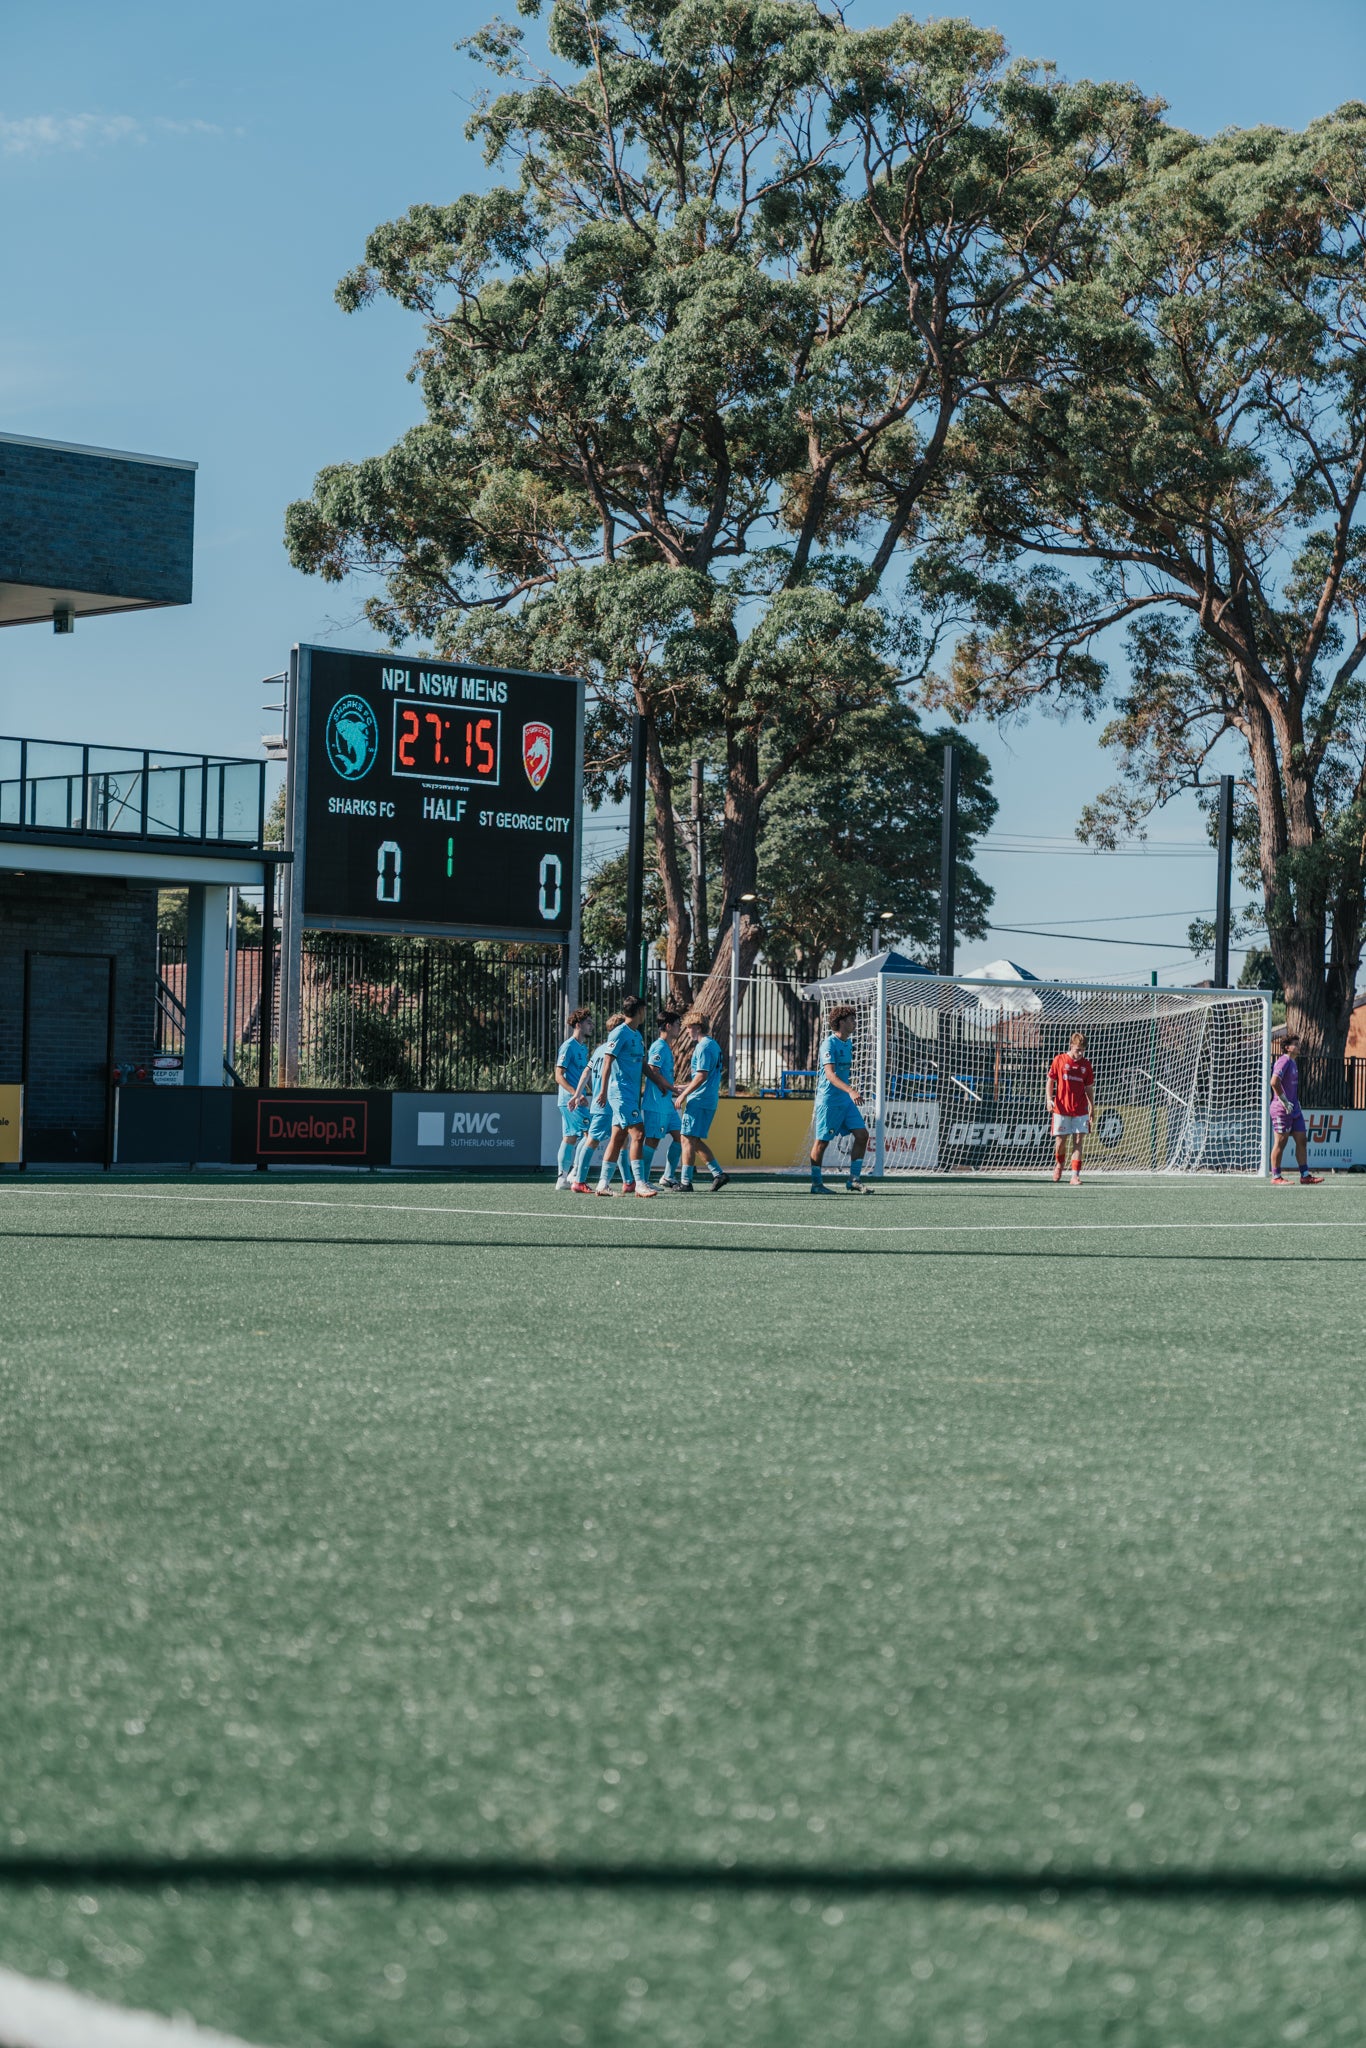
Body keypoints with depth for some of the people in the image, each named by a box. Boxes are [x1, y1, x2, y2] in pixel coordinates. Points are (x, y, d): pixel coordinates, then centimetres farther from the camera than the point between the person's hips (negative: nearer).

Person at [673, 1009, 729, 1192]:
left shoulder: (704, 1047, -14)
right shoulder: (713, 1045, 17)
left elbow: (701, 1076, -20)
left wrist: (684, 1094, -14)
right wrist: (686, 1087, 24)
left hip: (698, 1101, -10)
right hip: (709, 1101, 10)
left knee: (688, 1139, -5)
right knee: (695, 1140, 14)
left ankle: (686, 1182, -4)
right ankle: (718, 1174, 10)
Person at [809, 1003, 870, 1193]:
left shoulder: (848, 1043, 12)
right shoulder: (829, 1045, -15)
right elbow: (830, 1074, -26)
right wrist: (850, 1091, -38)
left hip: (846, 1100, 8)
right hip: (829, 1100, -8)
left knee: (861, 1134, -1)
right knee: (822, 1141, 0)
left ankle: (854, 1179, 4)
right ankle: (816, 1183, 10)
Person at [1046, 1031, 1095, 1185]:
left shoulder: (1086, 1065, 5)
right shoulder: (1059, 1060, -1)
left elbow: (1089, 1088, 11)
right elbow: (1050, 1081, 5)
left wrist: (1092, 1109, 9)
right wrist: (1049, 1099, -8)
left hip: (1080, 1111, 1)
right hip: (1061, 1109, -1)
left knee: (1078, 1142, -5)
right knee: (1060, 1142, 2)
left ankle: (1075, 1175, -5)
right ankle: (1058, 1164, 33)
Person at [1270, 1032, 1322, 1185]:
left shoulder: (1293, 1062, 18)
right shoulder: (1284, 1061, -12)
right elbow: (1274, 1082, -25)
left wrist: (1296, 1102, 16)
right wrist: (1284, 1101, -21)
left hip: (1294, 1109, 9)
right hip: (1282, 1110, -9)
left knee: (1302, 1140, 7)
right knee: (1280, 1143, -3)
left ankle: (1305, 1175, 9)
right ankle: (1276, 1177, 3)